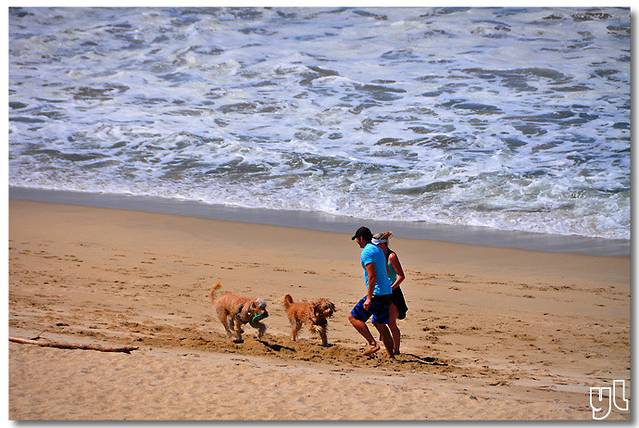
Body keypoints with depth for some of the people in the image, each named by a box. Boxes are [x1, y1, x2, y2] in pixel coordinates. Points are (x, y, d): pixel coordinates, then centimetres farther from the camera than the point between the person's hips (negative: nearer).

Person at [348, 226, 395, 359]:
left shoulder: (366, 252, -12)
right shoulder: (378, 250, 18)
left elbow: (372, 276, -20)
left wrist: (369, 298, -21)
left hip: (377, 293, -9)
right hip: (387, 293, 9)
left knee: (354, 317, -1)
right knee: (380, 323, 17)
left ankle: (373, 344, -11)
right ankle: (391, 355, 15)